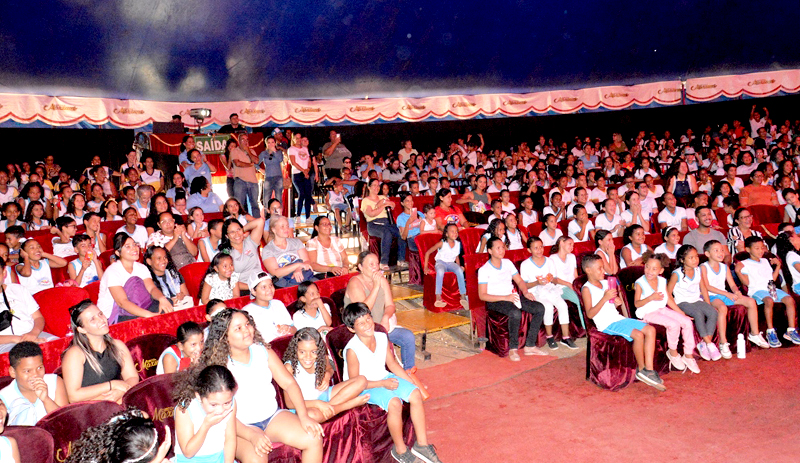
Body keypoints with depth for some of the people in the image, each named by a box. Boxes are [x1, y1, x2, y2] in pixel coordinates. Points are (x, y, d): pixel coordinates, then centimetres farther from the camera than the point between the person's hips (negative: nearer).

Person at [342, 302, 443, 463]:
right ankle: (400, 450, -10)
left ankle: (422, 444, -1)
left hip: (385, 377, 7)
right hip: (365, 387, -6)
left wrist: (413, 383, 2)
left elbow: (392, 364, 7)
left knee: (415, 394, -13)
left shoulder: (382, 338, -4)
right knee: (394, 403, -31)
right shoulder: (352, 350, -23)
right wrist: (383, 384, -21)